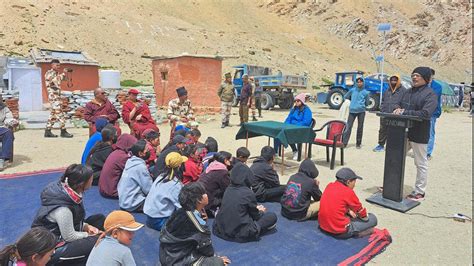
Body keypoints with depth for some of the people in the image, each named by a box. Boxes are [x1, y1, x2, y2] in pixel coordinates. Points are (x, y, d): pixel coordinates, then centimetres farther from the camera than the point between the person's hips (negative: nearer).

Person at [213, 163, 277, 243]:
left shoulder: (228, 190, 1)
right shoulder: (248, 193, -16)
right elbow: (255, 216, -1)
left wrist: (256, 208, 23)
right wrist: (261, 211, 21)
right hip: (241, 233, -6)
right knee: (272, 216, 3)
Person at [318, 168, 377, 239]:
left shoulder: (329, 186, 3)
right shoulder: (348, 192, -14)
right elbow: (365, 217, -1)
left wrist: (348, 211, 9)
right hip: (340, 231, -7)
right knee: (373, 218, 5)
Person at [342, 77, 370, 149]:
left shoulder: (365, 92, 6)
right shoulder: (352, 90, 7)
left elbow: (367, 103, 15)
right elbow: (345, 96, 19)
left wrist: (361, 104, 12)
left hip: (361, 111, 0)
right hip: (352, 111, 0)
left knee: (360, 128, 5)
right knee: (348, 127, -4)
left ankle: (358, 143, 14)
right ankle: (344, 143, -5)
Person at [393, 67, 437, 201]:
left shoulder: (430, 94, -10)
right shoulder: (407, 92, 11)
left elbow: (426, 113, -21)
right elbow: (399, 105, 19)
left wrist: (405, 112, -21)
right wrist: (397, 109, -6)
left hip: (419, 134, -7)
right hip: (403, 132, 7)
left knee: (421, 164, 7)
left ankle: (420, 192, 18)